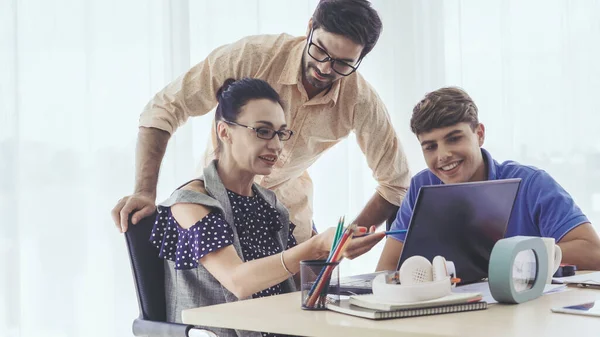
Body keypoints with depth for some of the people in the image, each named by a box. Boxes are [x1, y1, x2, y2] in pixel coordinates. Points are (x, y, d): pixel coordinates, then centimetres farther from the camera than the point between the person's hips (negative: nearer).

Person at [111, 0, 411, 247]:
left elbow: (396, 184, -10)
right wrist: (145, 191, -33)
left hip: (289, 203, 2)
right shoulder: (251, 56, -28)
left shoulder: (360, 101, -21)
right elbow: (164, 109, -23)